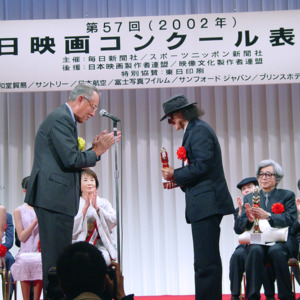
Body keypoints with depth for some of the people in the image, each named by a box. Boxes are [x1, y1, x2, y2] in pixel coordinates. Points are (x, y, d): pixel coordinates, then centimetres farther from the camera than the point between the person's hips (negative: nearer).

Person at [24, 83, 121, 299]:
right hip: (54, 199, -11)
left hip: (56, 200, 11)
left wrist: (96, 148, 11)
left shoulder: (64, 119, 22)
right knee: (57, 258, -9)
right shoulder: (61, 119, -11)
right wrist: (97, 151, -4)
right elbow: (71, 160, -19)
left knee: (57, 257, 12)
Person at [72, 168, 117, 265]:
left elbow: (113, 221, -1)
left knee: (104, 258, -32)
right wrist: (85, 207, -12)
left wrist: (96, 208, -13)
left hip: (101, 244, 2)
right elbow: (73, 227, -5)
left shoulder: (104, 202, 18)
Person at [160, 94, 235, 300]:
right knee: (207, 261, 14)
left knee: (206, 262, -11)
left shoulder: (199, 130, -10)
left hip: (207, 203, -11)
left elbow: (201, 166, -19)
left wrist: (175, 174, -6)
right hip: (204, 205, 11)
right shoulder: (195, 129, 21)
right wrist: (179, 180, 12)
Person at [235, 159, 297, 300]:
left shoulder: (287, 195, 15)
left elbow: (290, 219, -3)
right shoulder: (249, 198, 22)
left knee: (275, 251, -36)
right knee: (255, 250, -34)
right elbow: (241, 224, 11)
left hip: (281, 241, -1)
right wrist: (250, 219, -14)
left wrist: (268, 217, -19)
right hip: (256, 241, 2)